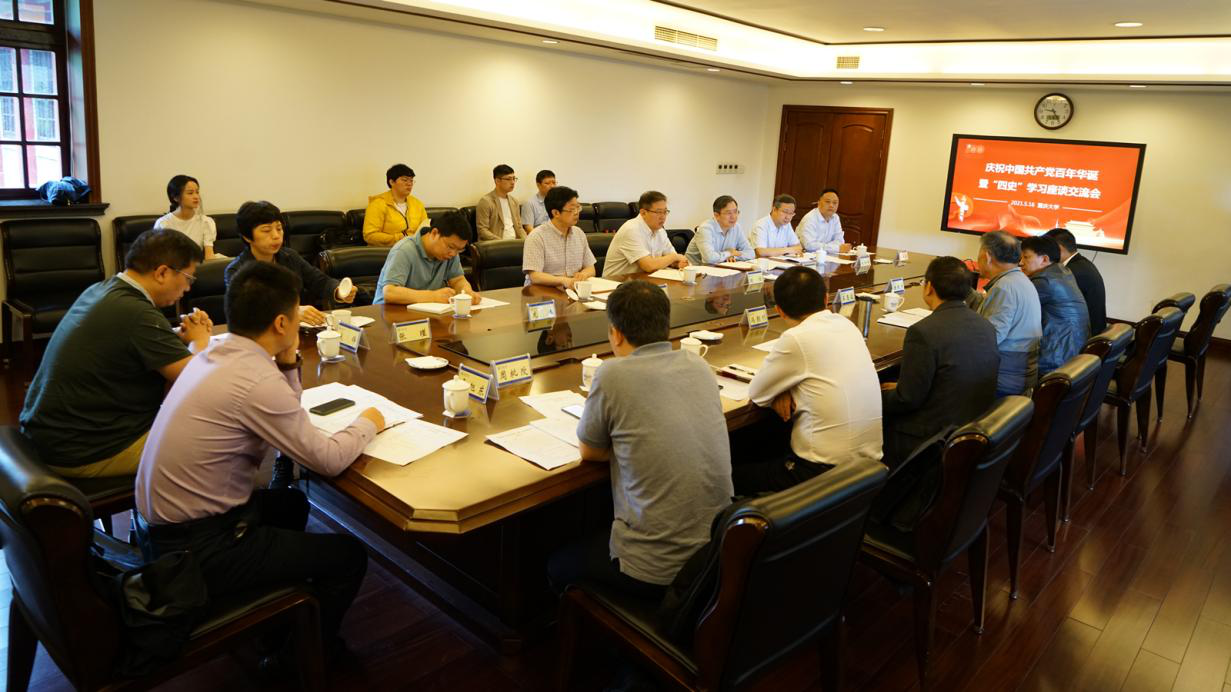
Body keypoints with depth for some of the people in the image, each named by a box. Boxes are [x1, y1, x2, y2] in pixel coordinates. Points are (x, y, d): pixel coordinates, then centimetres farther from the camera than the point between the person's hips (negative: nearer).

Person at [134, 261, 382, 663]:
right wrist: (367, 424, -1)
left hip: (161, 523, 10)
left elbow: (280, 417, 14)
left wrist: (288, 362, 1)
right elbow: (328, 460, -18)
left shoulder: (214, 356, 3)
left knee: (292, 504, 30)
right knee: (350, 556, 2)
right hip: (196, 549, -10)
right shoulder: (258, 380, -26)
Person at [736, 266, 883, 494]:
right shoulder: (846, 324, 5)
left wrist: (781, 391, 11)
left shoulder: (796, 339, -17)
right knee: (769, 456, 27)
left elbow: (756, 394, -6)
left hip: (826, 472, -8)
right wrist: (786, 389, 0)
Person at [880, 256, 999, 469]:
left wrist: (880, 397, 3)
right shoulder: (987, 327, 3)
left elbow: (907, 400, -18)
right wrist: (901, 388, 18)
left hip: (933, 440, -8)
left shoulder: (923, 332, -23)